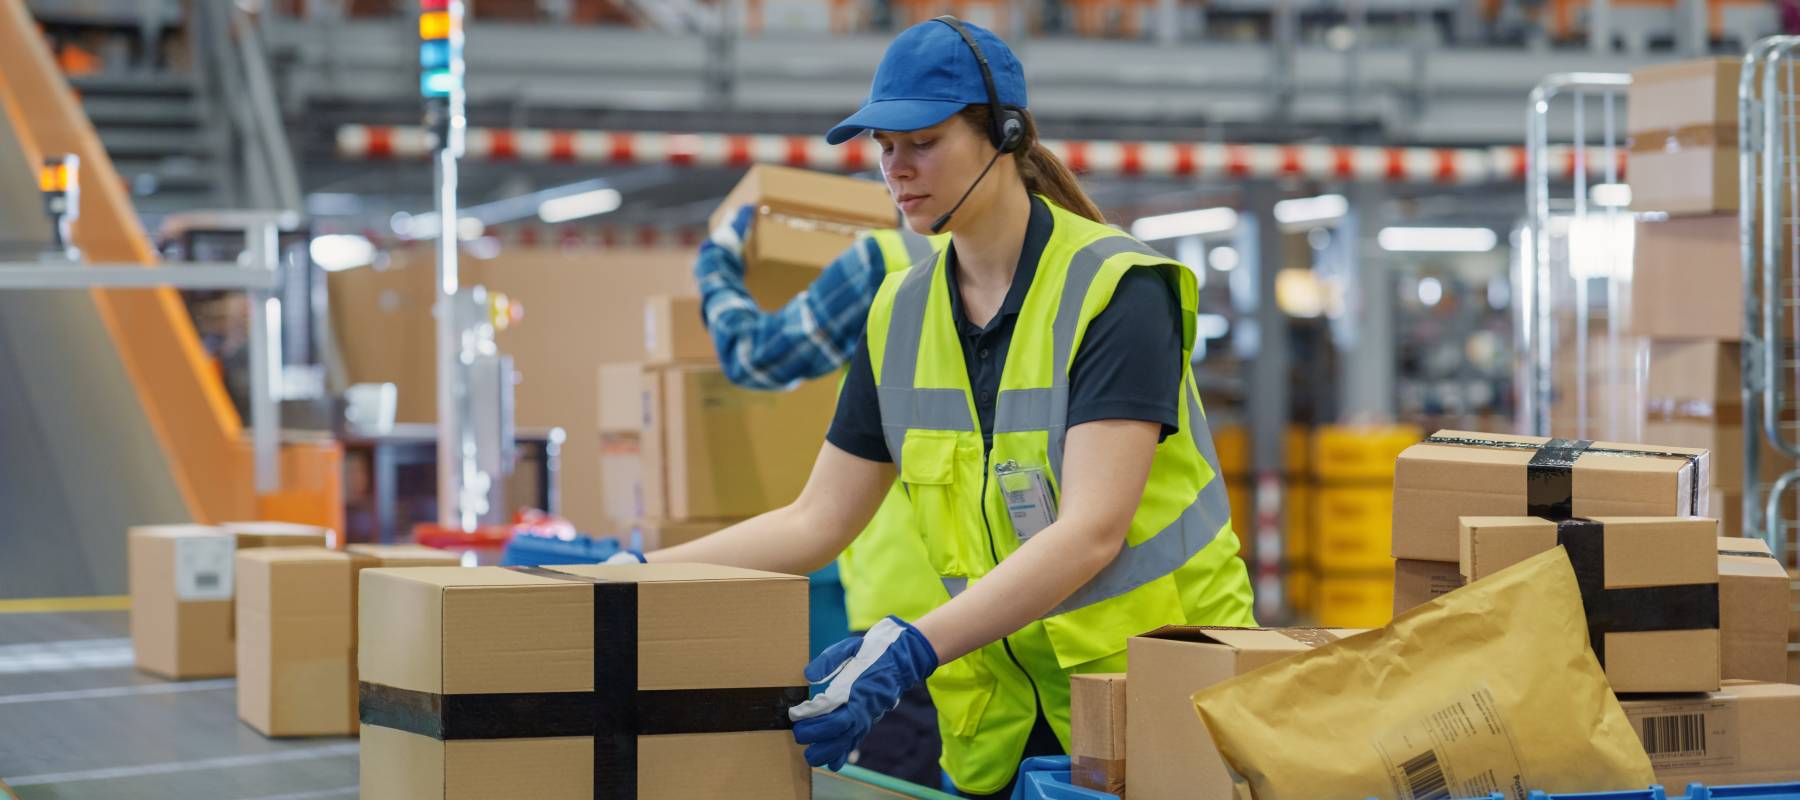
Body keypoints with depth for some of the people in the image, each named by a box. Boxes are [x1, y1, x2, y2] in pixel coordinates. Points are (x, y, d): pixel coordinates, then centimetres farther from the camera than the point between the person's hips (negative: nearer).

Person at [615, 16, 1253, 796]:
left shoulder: (1116, 290, -16)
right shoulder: (901, 313, 3)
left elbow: (1089, 531, -26)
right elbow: (814, 522, 6)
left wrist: (911, 650, -36)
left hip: (1153, 698, -5)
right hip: (1000, 716, 5)